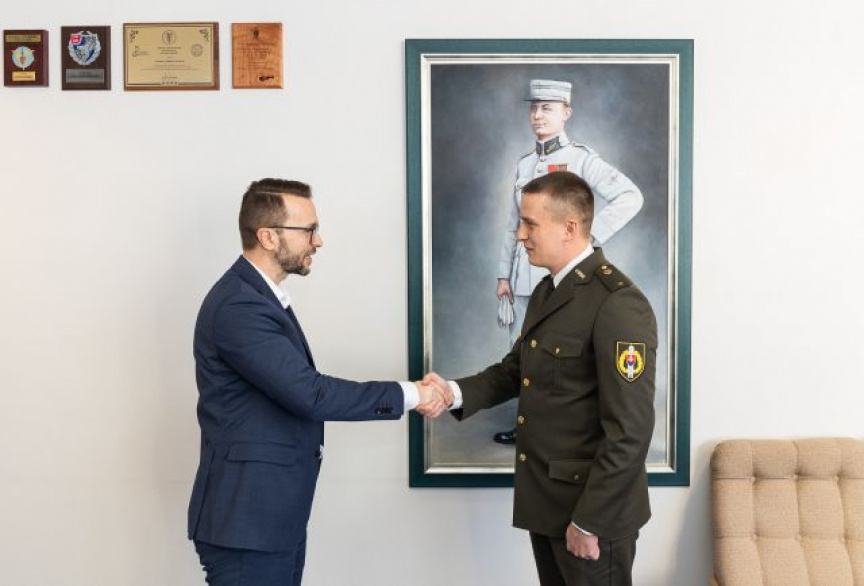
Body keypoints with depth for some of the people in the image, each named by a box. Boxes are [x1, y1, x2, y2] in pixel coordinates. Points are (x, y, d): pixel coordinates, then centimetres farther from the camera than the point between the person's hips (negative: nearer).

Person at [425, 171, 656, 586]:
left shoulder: (618, 304, -21)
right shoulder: (545, 291, 10)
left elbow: (630, 431, -22)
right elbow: (516, 369, 14)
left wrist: (589, 521, -19)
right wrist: (456, 392, -4)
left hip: (592, 508, -8)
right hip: (545, 499, 9)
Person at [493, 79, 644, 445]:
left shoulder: (580, 158, -5)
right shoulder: (524, 164, 14)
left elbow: (630, 197, -15)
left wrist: (590, 235, -18)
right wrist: (504, 275, 14)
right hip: (525, 276, 7)